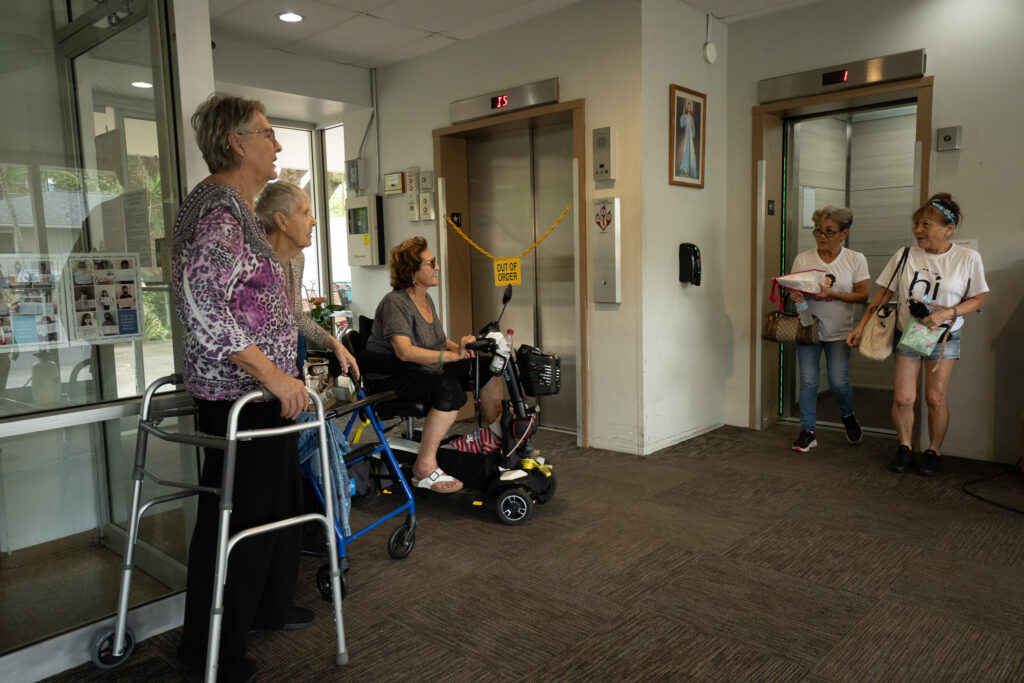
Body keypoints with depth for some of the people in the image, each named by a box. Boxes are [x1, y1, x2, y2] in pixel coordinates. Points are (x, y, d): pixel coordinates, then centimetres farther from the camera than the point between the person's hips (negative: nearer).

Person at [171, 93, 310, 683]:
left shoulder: (237, 206, 15)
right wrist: (273, 375, -27)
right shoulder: (218, 208, -18)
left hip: (260, 387, 10)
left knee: (278, 500, 20)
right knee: (237, 516, 2)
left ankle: (268, 608, 38)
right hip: (240, 392, -10)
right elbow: (200, 303, -30)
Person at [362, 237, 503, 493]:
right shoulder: (395, 303, -20)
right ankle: (424, 468, -26)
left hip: (422, 370, 9)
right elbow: (405, 351, -34)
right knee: (450, 389, -35)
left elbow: (435, 340, 19)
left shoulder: (426, 299, 9)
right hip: (390, 378, -9)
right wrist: (453, 355, -39)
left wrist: (462, 347, -3)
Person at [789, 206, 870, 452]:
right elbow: (793, 289, 5)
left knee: (838, 382, -3)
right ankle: (808, 431, 14)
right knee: (808, 381, 2)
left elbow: (863, 295, -5)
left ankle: (847, 416, 30)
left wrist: (832, 294, -19)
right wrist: (794, 295, -20)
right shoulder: (802, 259, 1)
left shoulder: (855, 260, -2)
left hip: (838, 332, -1)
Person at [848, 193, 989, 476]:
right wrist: (861, 326, 0)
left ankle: (933, 451, 21)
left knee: (935, 398, 0)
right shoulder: (904, 256, -2)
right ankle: (904, 447, 19)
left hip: (943, 336, -1)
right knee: (903, 398, -3)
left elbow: (977, 299, 0)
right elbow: (883, 295, 4)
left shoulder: (968, 258, -7)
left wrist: (948, 313, -18)